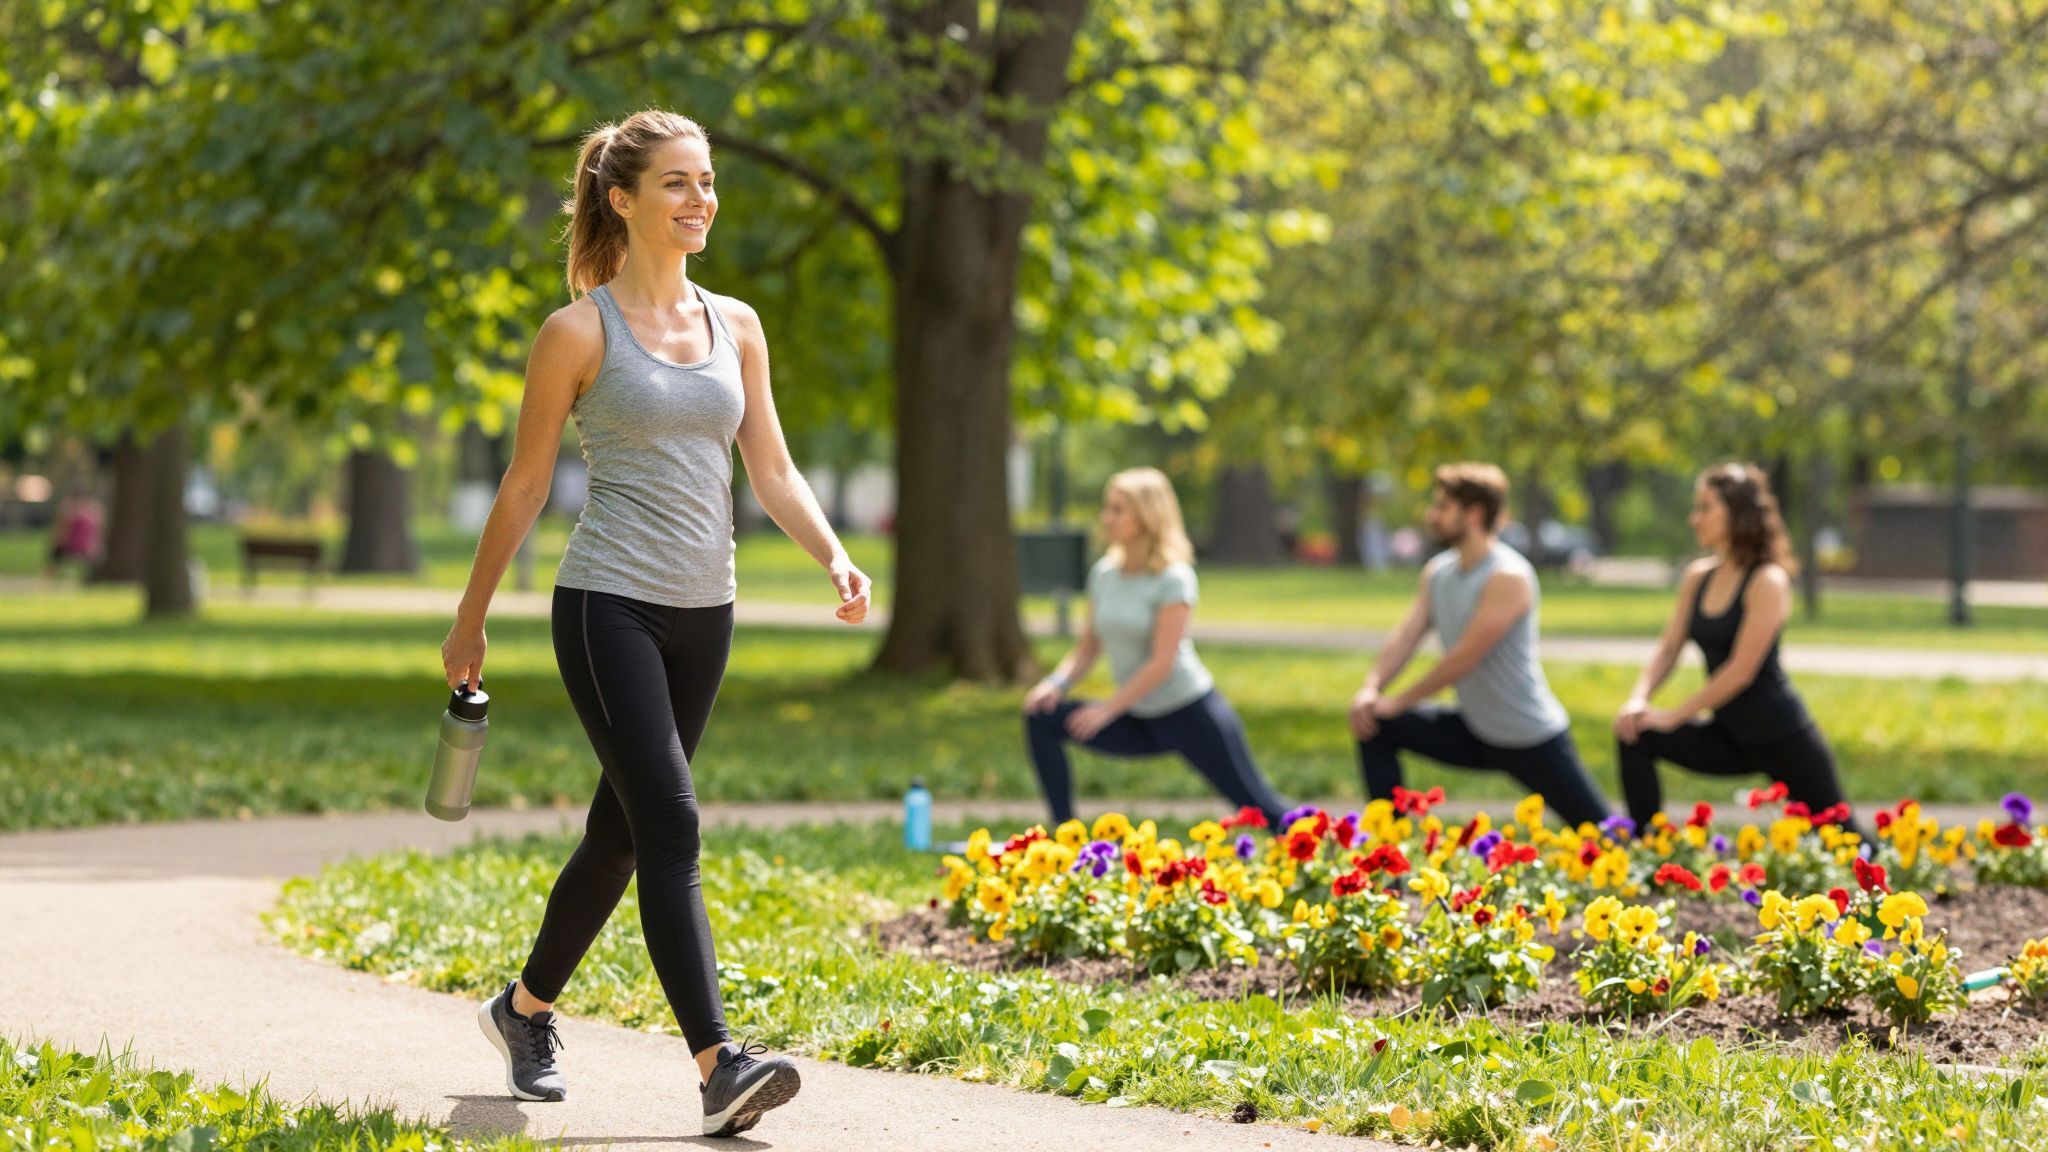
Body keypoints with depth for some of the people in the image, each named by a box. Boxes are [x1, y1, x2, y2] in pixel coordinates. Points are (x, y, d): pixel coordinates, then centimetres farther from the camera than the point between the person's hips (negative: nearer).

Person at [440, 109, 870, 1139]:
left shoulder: (735, 326, 10)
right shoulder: (581, 332, -4)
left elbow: (772, 473, 9)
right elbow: (524, 486, 1)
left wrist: (834, 557, -9)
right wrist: (469, 623, 4)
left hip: (703, 616, 6)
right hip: (610, 605, -6)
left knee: (620, 831, 14)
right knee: (669, 826, -17)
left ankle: (525, 1008, 34)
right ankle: (718, 1065, -23)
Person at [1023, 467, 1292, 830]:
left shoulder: (1173, 579, -14)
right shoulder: (1103, 573, 4)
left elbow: (1162, 663, -19)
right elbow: (1088, 648, 9)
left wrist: (1107, 710, -21)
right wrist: (1057, 683, -10)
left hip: (1192, 715, -6)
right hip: (1140, 721, 6)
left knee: (1257, 806, -7)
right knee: (1042, 718, -7)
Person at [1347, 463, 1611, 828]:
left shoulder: (1508, 577, -22)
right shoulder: (1437, 572, 4)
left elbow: (1465, 658, -25)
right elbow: (1405, 637, -1)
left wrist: (1399, 702, -20)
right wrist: (1371, 688, -19)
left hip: (1532, 740, -7)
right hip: (1473, 735, 7)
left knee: (1602, 834, -7)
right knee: (1377, 728, -3)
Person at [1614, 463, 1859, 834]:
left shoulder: (1767, 581, -16)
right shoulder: (1698, 577, 5)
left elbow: (1741, 671, -20)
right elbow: (1668, 648, 5)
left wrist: (1673, 717, -17)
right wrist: (1638, 700, -13)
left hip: (1782, 737, -7)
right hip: (1731, 739, 7)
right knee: (1635, 739, -11)